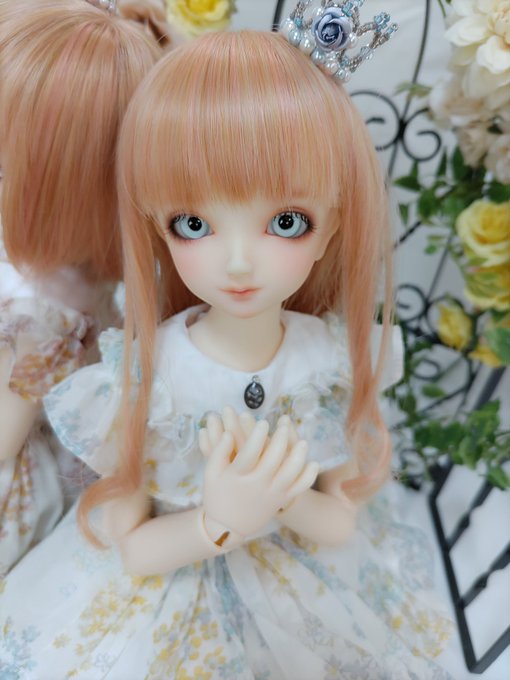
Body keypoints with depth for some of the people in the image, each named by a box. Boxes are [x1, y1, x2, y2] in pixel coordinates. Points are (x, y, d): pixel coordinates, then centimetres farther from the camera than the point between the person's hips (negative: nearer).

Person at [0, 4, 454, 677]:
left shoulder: (339, 356, -19)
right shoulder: (140, 375, -25)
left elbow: (343, 523, -9)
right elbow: (129, 547, -13)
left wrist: (285, 499, -29)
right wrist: (220, 523, -31)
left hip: (303, 596, 2)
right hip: (164, 602, -1)